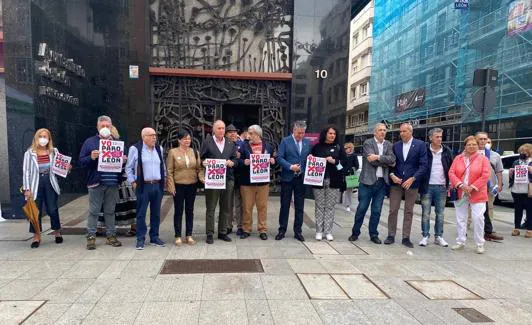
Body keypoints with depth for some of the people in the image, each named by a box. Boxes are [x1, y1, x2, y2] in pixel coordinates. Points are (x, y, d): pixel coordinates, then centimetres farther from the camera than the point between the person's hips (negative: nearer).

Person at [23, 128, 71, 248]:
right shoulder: (29, 153, -1)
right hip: (36, 184, -1)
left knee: (52, 209, 5)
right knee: (36, 211, 4)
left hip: (50, 183, 1)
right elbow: (26, 172, -3)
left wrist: (67, 168, -16)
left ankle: (57, 232, 23)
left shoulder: (53, 151, 5)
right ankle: (36, 236, 16)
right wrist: (27, 189, -8)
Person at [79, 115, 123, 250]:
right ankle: (91, 237, 10)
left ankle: (111, 236, 17)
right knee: (94, 211, 2)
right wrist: (91, 157, -17)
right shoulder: (90, 142, 5)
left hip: (112, 183, 3)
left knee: (110, 211, 10)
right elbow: (81, 161, 1)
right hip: (95, 183, -2)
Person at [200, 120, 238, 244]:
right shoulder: (207, 142, 4)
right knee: (210, 208, 2)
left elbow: (235, 160, 12)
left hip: (228, 179, 4)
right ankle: (210, 234, 11)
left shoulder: (231, 144, 13)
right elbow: (202, 159, 5)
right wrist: (205, 162, -16)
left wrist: (232, 163, -10)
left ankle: (222, 232, 21)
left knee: (226, 208, 9)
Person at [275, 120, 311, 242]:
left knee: (299, 206, 8)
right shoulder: (285, 141, -2)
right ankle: (282, 230, 16)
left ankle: (298, 231, 18)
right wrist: (290, 166, -18)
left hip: (301, 178, 3)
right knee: (285, 205, 6)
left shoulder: (308, 142, 9)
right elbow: (279, 157, -8)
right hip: (287, 178, -3)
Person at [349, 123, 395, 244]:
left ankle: (373, 234, 20)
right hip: (368, 181, -4)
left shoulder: (389, 145, 11)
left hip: (382, 182, 4)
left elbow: (392, 159, -5)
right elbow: (372, 161, -14)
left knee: (376, 211, 9)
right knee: (361, 209, 3)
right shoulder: (368, 143, -2)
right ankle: (355, 233, 16)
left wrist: (379, 157, -18)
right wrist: (388, 163, -6)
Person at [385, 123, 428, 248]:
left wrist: (412, 179, -16)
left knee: (409, 211, 6)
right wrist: (392, 175, -9)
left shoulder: (420, 145, -2)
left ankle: (406, 237, 15)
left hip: (411, 182, -2)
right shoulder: (396, 145, 7)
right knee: (393, 210, 2)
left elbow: (423, 165, -7)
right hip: (396, 182, 2)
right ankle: (391, 235, 12)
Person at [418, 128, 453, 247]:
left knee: (440, 213, 10)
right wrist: (420, 183, -5)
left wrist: (449, 183, 3)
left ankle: (438, 236, 20)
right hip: (427, 187, -3)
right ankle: (425, 236, 11)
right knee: (426, 213, 2)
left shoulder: (447, 151, 5)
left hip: (442, 187, 3)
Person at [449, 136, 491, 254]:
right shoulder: (458, 158, 7)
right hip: (460, 194, 3)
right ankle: (460, 242, 21)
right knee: (460, 219, 10)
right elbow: (451, 173, -1)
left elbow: (485, 176, -9)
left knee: (478, 219, -4)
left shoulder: (483, 159, 0)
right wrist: (461, 185, -15)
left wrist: (472, 187, -16)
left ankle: (480, 244, 10)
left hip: (477, 194, -3)